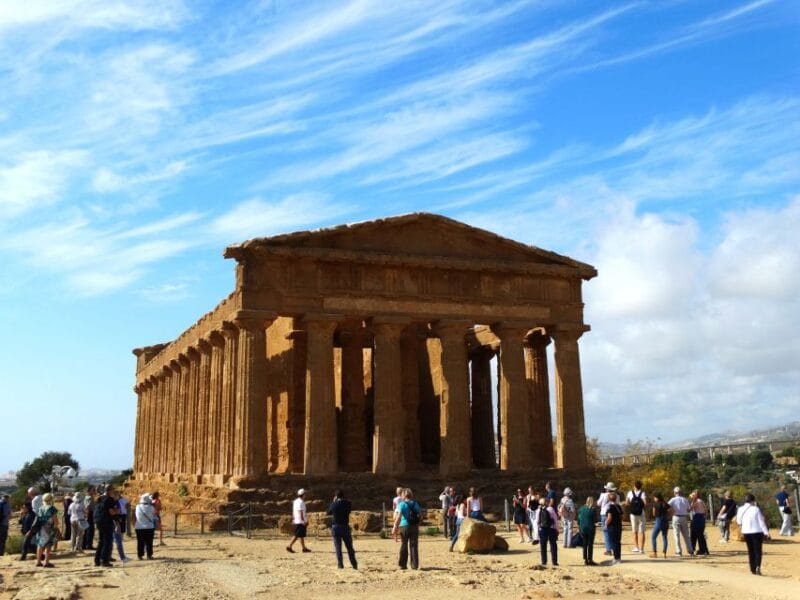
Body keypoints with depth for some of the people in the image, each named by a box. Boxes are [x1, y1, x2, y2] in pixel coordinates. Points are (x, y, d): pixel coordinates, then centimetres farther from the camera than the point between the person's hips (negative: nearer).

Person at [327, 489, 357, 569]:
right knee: (349, 547, 12)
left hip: (336, 527, -1)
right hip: (345, 527, 1)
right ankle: (354, 564, 14)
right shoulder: (348, 503, -5)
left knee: (338, 547, 5)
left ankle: (340, 564, 2)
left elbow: (328, 512, 9)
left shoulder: (334, 504, -7)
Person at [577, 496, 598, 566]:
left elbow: (579, 519, 6)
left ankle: (585, 560, 12)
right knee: (590, 544, 3)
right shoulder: (593, 509, -10)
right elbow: (595, 520, -10)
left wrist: (579, 527, 15)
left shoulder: (582, 508, 2)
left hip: (583, 528, 4)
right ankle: (590, 560, 3)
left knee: (585, 544, 11)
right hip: (590, 528, -4)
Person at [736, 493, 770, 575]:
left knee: (750, 551, 13)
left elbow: (739, 522, 8)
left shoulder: (740, 509, -1)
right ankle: (758, 566, -18)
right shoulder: (756, 509, -10)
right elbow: (761, 521, -9)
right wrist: (766, 532, -5)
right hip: (757, 531, -3)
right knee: (758, 550, 3)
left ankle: (753, 569, 13)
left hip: (746, 532, 3)